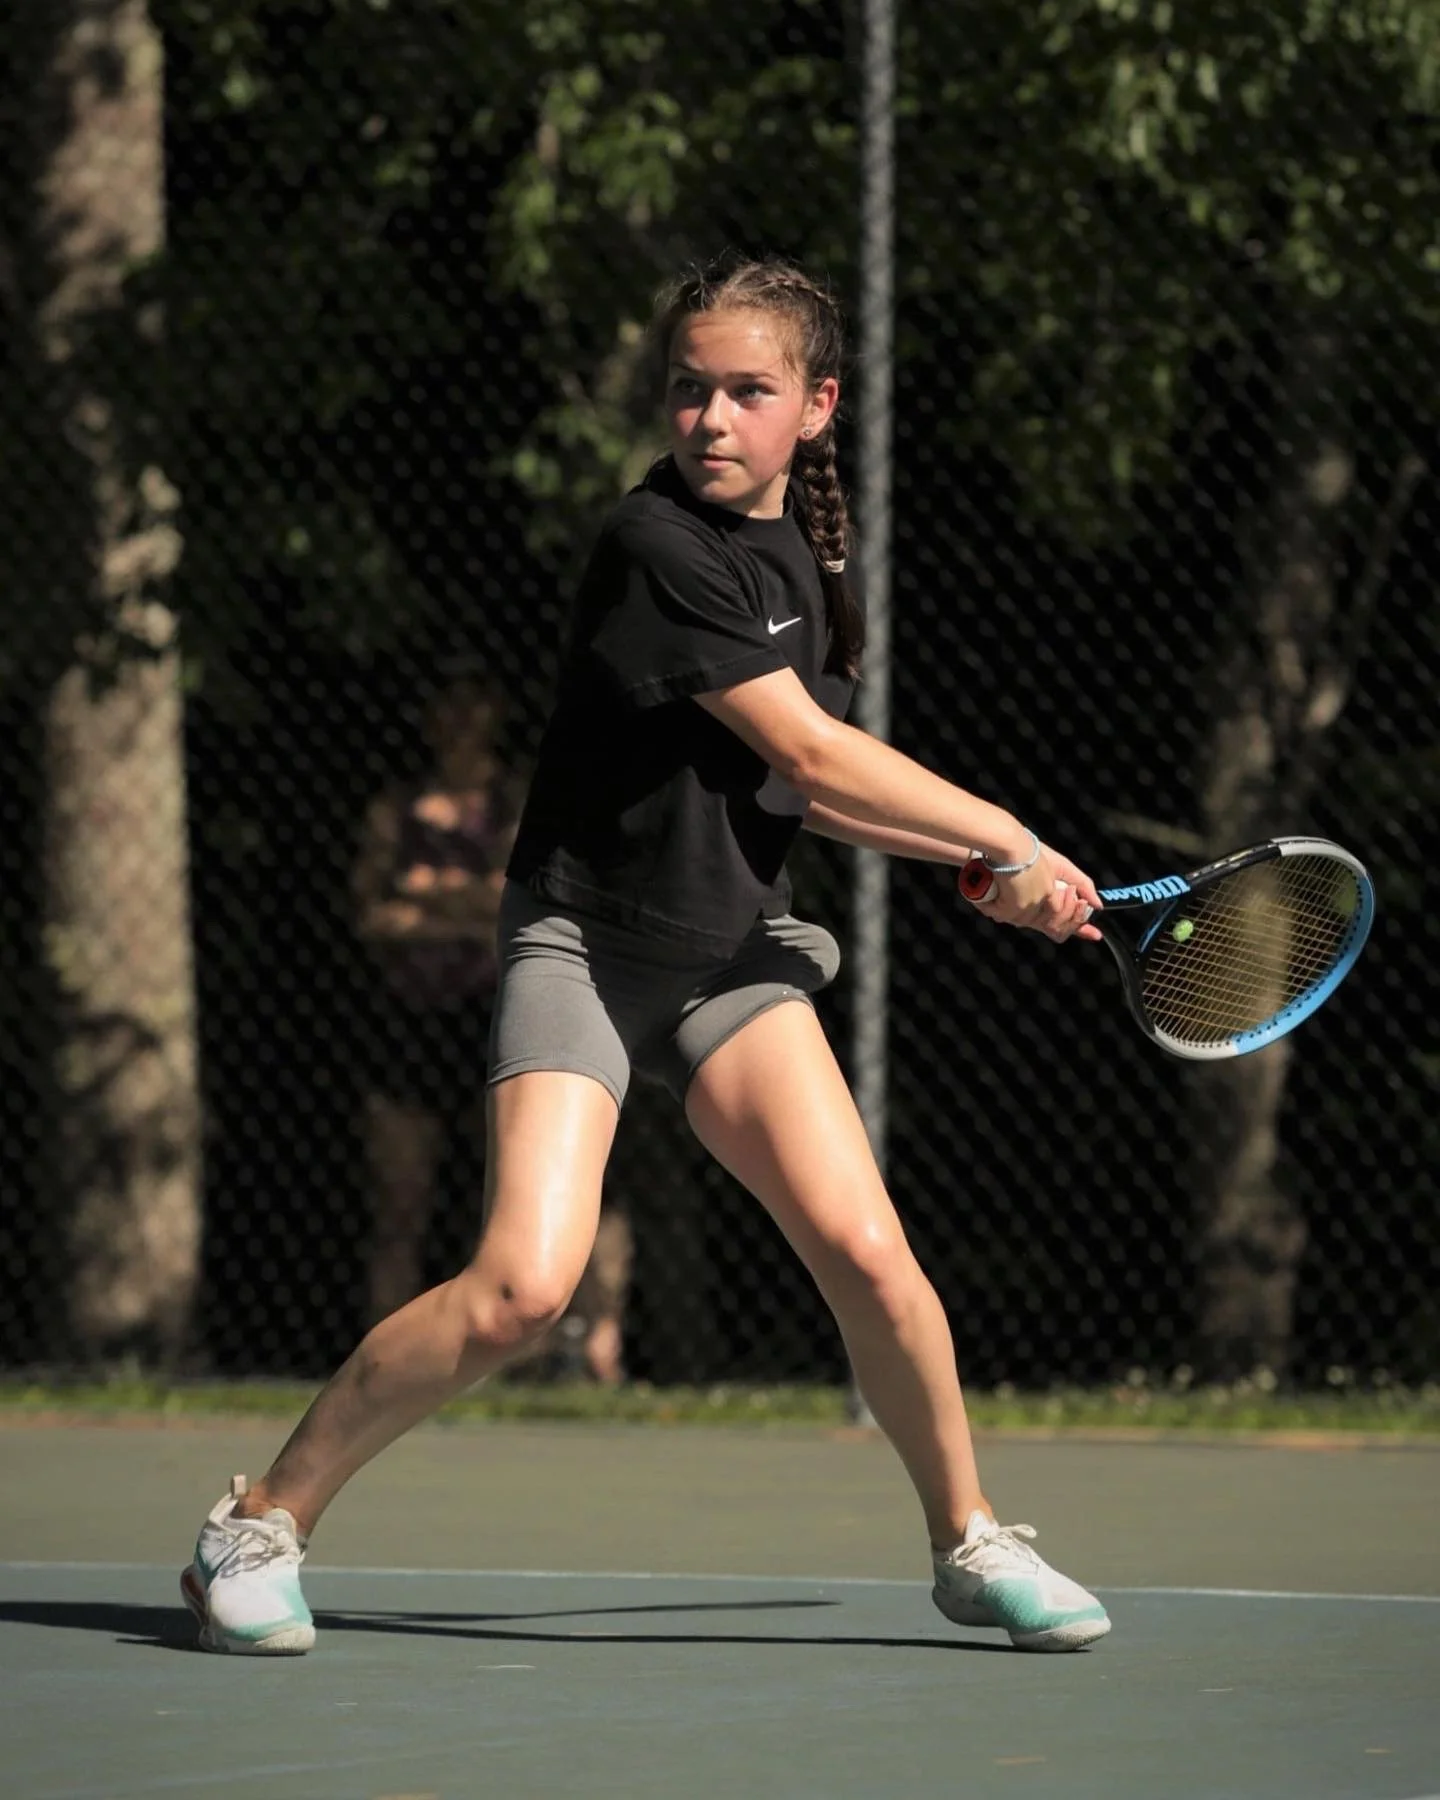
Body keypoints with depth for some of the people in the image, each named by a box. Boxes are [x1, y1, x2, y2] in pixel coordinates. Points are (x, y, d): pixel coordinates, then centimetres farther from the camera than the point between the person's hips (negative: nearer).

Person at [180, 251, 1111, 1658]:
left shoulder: (802, 560, 8)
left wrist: (988, 872, 10)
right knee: (522, 1286, -21)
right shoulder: (659, 547, -17)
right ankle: (260, 1527, -4)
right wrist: (1013, 838, -7)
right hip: (584, 942, -6)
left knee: (866, 1254, -13)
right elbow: (811, 756, -17)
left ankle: (968, 1541, 9)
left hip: (733, 953, 6)